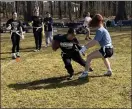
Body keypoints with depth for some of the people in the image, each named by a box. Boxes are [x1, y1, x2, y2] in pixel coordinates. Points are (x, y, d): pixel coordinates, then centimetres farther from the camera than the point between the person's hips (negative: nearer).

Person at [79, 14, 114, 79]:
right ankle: (109, 71, 45)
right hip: (110, 50, 10)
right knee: (104, 57, 42)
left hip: (105, 50, -10)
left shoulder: (100, 30, -12)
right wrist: (86, 46, 11)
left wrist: (84, 48, -17)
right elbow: (95, 41, 15)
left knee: (89, 57, -8)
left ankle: (85, 73, -5)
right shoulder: (103, 29, 17)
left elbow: (94, 42, -19)